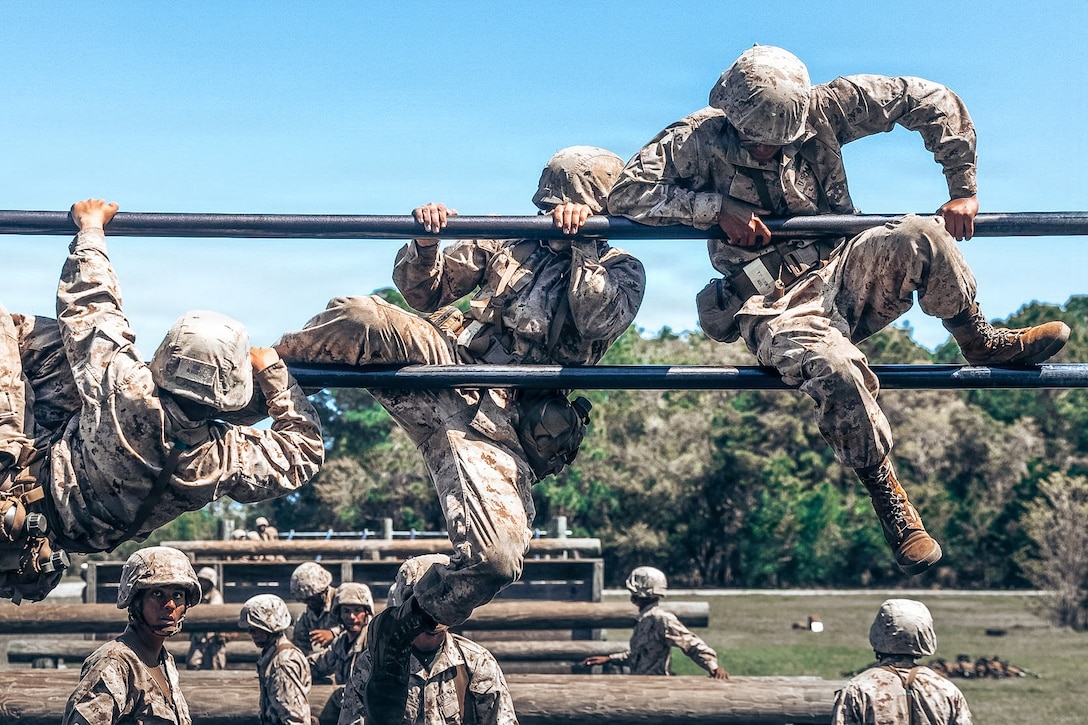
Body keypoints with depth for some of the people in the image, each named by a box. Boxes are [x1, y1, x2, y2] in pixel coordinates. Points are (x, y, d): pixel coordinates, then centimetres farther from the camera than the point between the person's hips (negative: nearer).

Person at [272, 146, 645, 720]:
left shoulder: (620, 271, 12)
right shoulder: (508, 244, 20)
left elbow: (599, 317, -9)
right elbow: (423, 290, 18)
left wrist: (583, 242, -12)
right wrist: (425, 244, -2)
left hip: (495, 426, -2)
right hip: (440, 360, 2)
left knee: (497, 559, -24)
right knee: (362, 317, -31)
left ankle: (399, 629, 4)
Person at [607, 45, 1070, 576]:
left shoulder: (822, 110, -4)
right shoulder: (702, 138, -7)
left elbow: (931, 100, -1)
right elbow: (627, 193, -12)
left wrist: (962, 189, -7)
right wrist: (718, 208, -18)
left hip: (843, 276, 3)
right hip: (775, 307, -3)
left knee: (919, 237, -29)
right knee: (834, 371, -36)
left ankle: (983, 343, -6)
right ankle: (890, 502, -17)